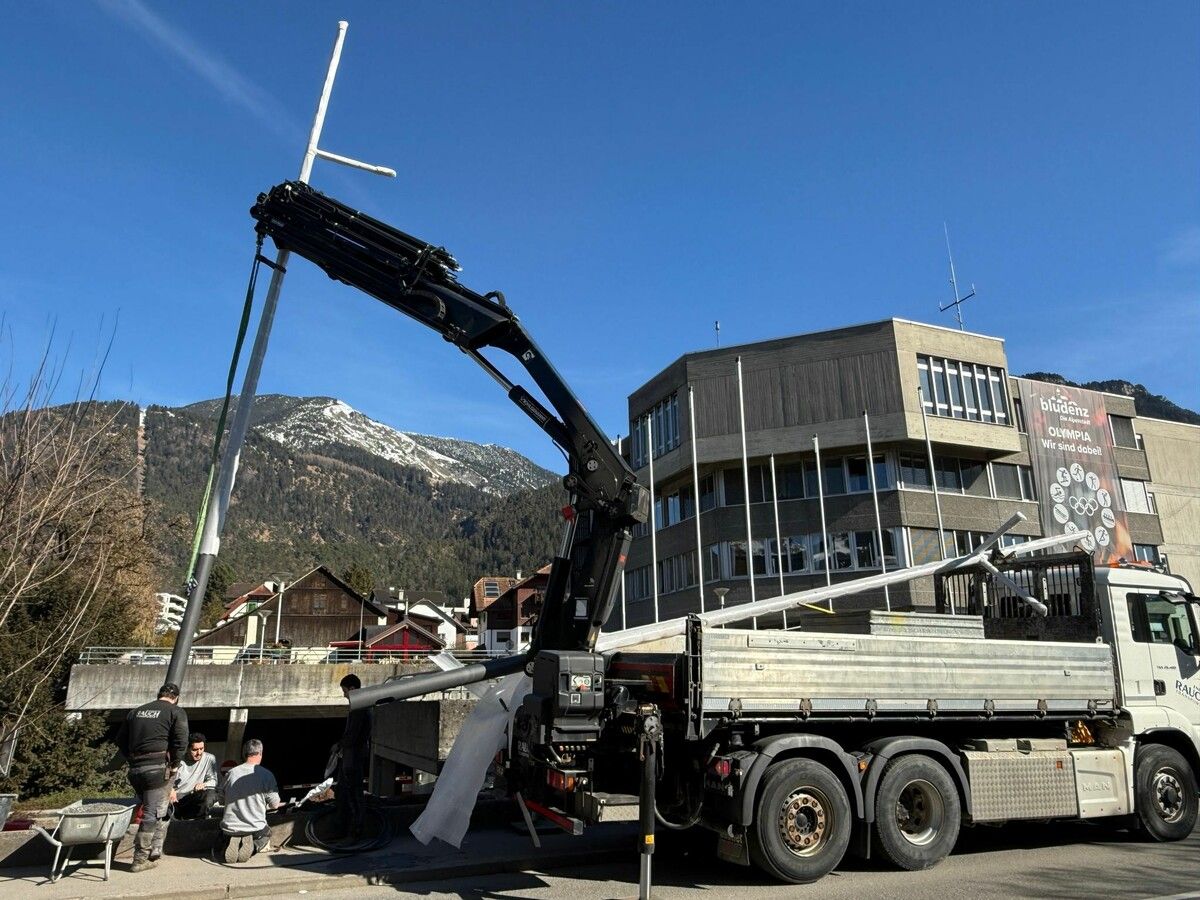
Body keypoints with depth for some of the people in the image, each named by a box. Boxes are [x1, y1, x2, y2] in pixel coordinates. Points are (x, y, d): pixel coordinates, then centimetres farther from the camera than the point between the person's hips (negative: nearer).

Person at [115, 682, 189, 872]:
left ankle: (154, 852, 19)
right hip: (159, 767, -6)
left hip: (135, 769, 6)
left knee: (150, 809, 17)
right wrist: (175, 764, -1)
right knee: (154, 814, 0)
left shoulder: (136, 712, 18)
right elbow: (181, 741, -12)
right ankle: (141, 859, 2)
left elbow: (120, 740, 18)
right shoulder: (176, 712, -1)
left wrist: (132, 759, 18)